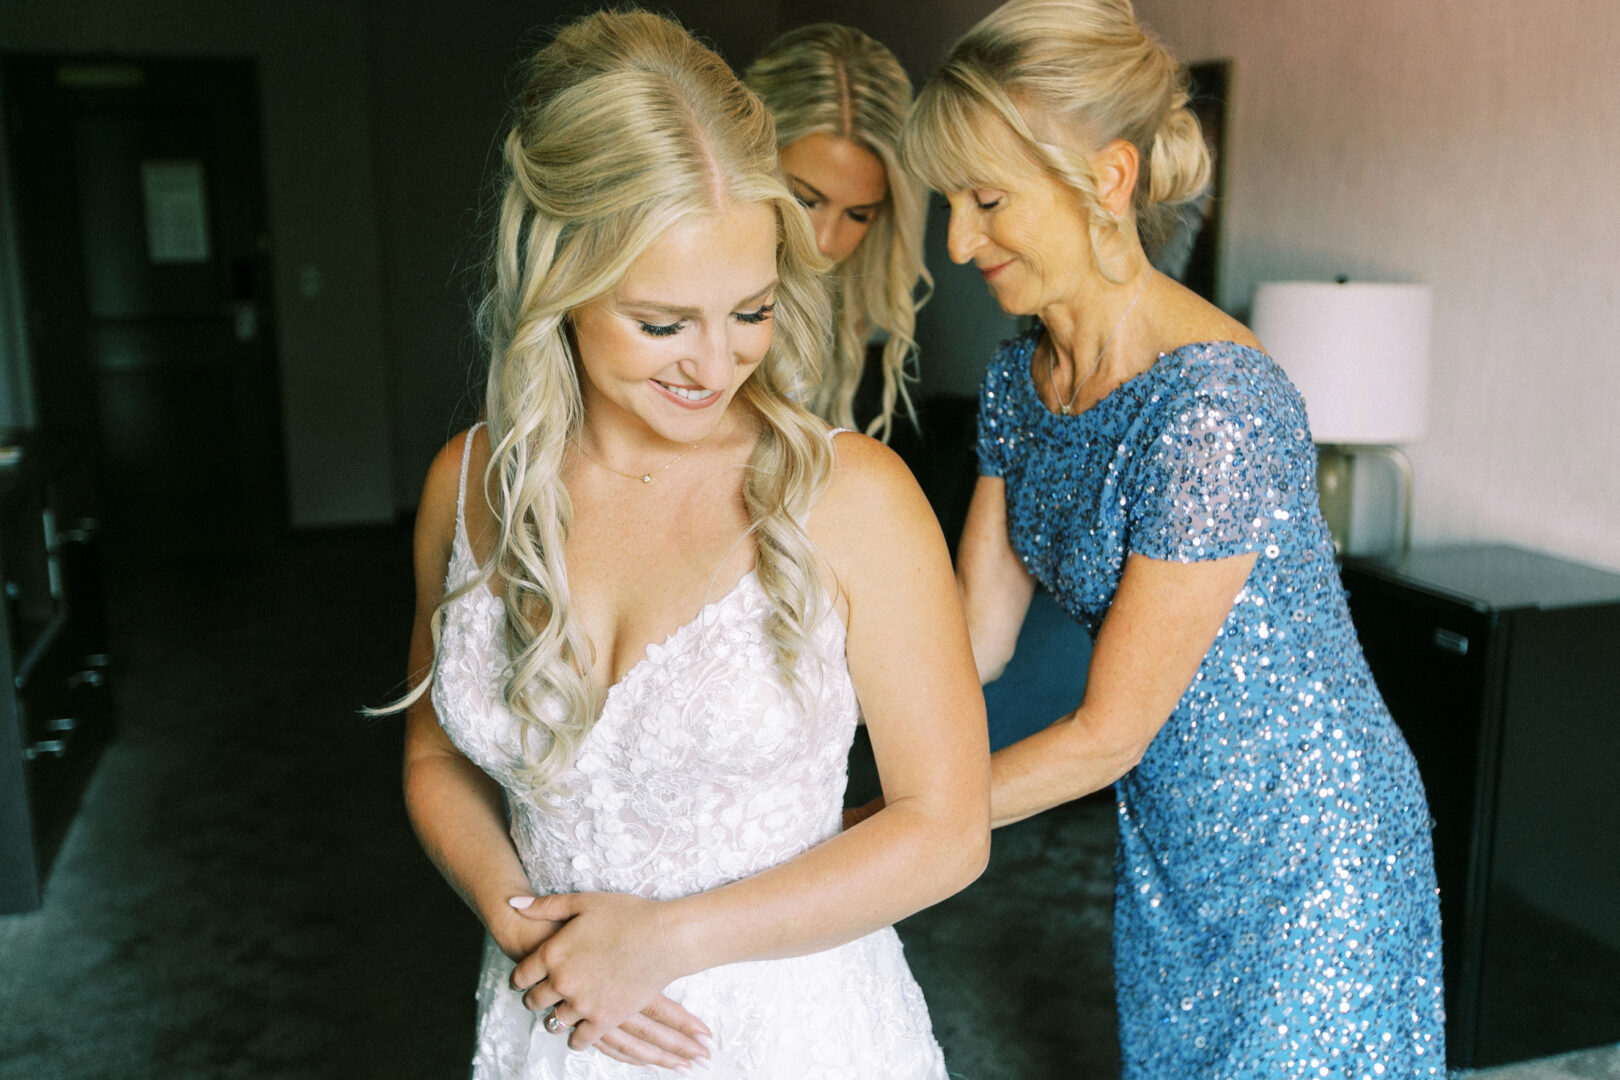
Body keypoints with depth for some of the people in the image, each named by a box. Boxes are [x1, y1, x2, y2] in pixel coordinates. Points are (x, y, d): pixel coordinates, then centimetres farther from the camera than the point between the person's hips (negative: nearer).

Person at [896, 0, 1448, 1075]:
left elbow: (1105, 735, -25)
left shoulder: (1213, 407, -30)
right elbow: (974, 641, -2)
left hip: (1302, 848, -7)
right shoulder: (1022, 377, -4)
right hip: (1169, 836, 7)